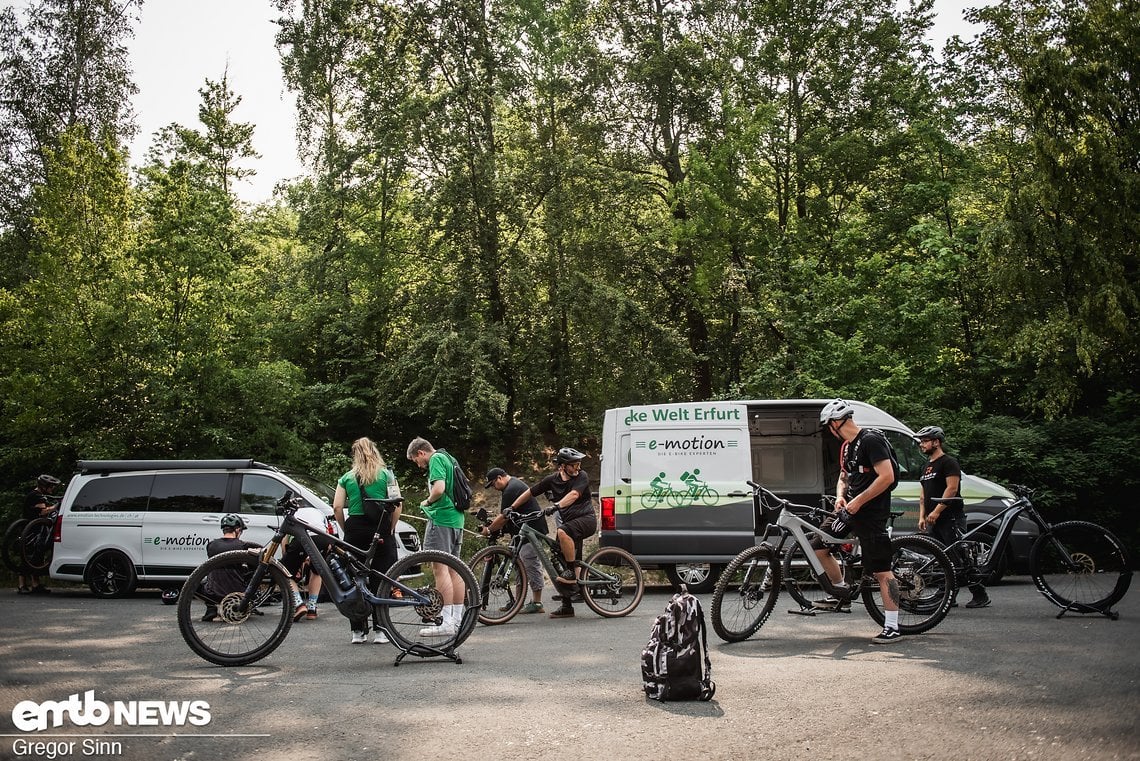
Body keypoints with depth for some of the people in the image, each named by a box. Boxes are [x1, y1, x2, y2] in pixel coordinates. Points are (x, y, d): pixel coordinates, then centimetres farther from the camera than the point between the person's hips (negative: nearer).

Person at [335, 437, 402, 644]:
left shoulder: (347, 478, 8)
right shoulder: (386, 474, 3)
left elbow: (337, 507, 0)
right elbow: (397, 504, -4)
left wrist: (346, 530, 10)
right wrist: (391, 529, 5)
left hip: (355, 529, 1)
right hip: (381, 529, -1)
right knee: (380, 581, 3)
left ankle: (358, 631, 10)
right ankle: (379, 630, 3)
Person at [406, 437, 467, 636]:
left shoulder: (436, 459, -8)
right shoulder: (449, 459, 21)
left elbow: (439, 489, -21)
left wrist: (427, 502, -3)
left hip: (441, 518, -10)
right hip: (456, 520, 10)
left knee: (440, 568, -10)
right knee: (453, 569, 11)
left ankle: (446, 622, -12)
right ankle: (458, 619, 14)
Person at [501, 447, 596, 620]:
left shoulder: (581, 477, -8)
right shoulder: (552, 480, 4)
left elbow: (573, 495, -26)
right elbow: (529, 493, 11)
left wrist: (556, 506, -40)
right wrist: (511, 508, 7)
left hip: (586, 519, -6)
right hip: (570, 523, 6)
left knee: (562, 532, -36)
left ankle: (572, 572, -22)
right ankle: (566, 607, 10)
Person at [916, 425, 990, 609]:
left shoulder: (949, 463, -6)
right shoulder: (927, 466, 22)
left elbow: (952, 488, -16)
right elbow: (923, 494, 22)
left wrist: (936, 511, -21)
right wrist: (922, 516, 12)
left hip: (951, 518, -9)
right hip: (933, 521, 9)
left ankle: (980, 594, -2)